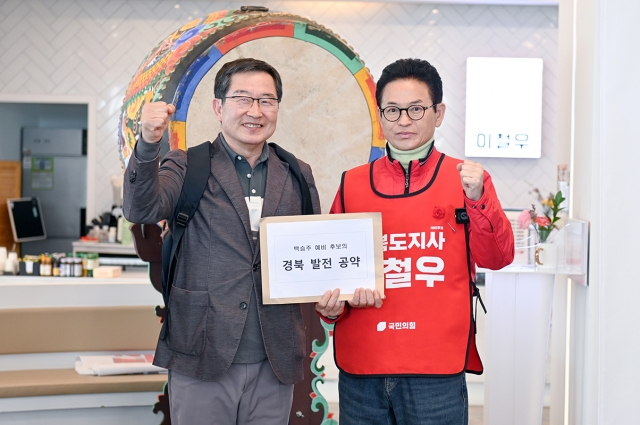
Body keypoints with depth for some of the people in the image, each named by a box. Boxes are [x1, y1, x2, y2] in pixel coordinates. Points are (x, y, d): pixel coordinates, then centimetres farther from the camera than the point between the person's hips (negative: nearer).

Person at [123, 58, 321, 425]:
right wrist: (149, 144, -32)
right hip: (202, 358, -2)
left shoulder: (298, 176, 10)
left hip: (275, 363, 3)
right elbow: (142, 209, -16)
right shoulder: (188, 167, 2)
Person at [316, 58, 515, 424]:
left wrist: (477, 200, -20)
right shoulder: (352, 184, 7)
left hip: (437, 370, -2)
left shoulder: (468, 179, 3)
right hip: (361, 370, 2)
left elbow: (496, 258, -6)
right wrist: (331, 306, -6)